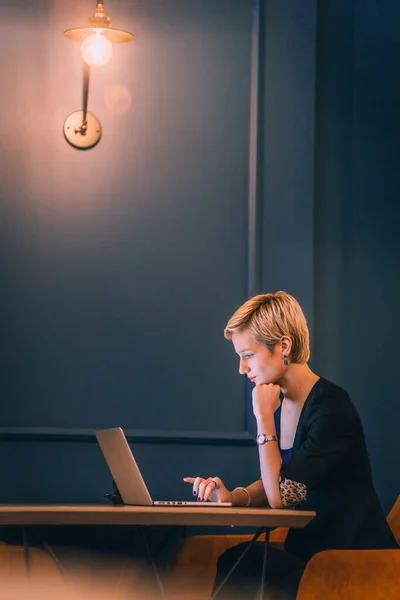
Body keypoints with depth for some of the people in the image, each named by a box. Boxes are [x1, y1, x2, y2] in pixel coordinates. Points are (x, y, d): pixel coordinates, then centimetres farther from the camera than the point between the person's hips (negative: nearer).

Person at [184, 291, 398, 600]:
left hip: (357, 560, -7)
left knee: (239, 563, -23)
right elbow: (272, 485, 17)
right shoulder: (279, 404, 7)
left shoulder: (332, 406, -17)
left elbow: (281, 496, -21)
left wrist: (264, 418, -15)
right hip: (307, 550, 7)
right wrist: (234, 497, -3)